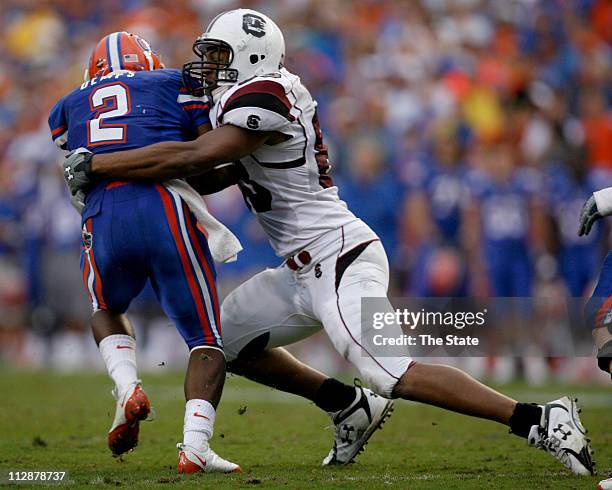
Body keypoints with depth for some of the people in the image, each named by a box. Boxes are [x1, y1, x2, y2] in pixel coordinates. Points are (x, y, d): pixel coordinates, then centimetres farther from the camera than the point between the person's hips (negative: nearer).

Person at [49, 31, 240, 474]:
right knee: (206, 338, 9)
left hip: (103, 220, 2)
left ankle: (128, 391, 6)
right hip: (167, 211, -2)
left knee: (107, 311, 33)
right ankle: (195, 446, -11)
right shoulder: (175, 84, 21)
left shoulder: (68, 108, 29)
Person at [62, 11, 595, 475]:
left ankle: (541, 420, -16)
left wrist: (94, 165, -16)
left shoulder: (261, 100, -15)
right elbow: (212, 178, 19)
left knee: (395, 375, -18)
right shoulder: (258, 103, 16)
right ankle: (350, 406, 18)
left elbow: (189, 159, -22)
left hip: (339, 260, -10)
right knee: (230, 337, 14)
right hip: (310, 268, 10)